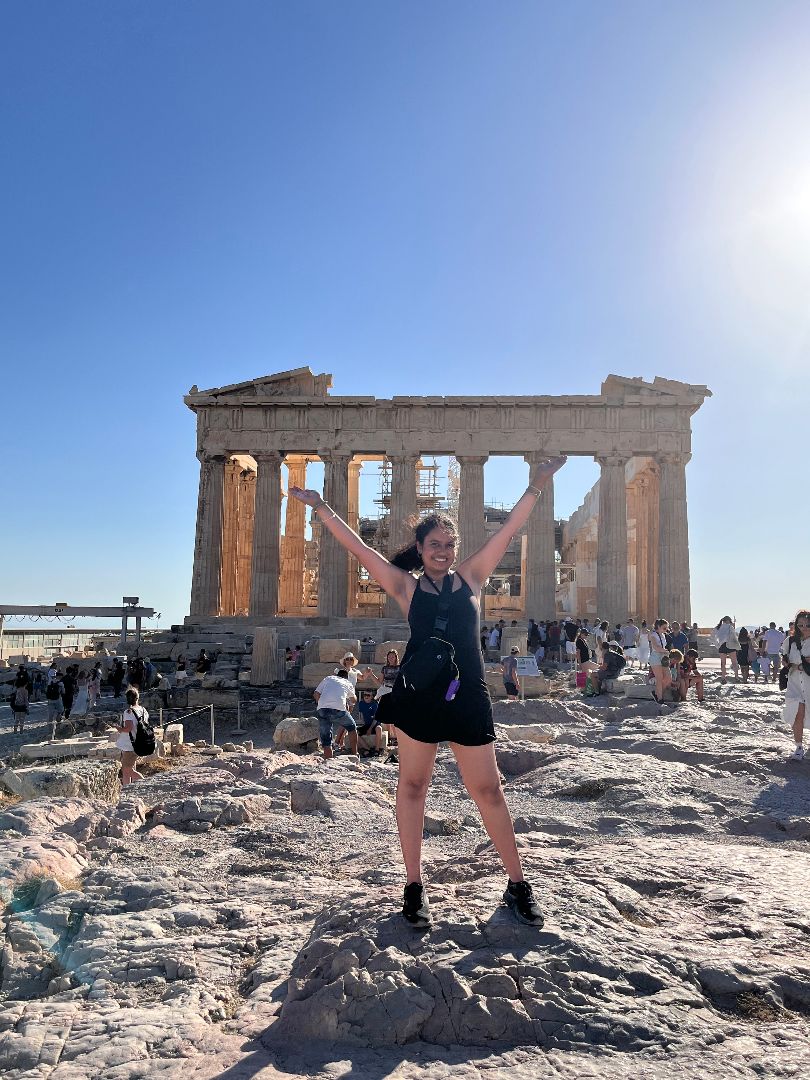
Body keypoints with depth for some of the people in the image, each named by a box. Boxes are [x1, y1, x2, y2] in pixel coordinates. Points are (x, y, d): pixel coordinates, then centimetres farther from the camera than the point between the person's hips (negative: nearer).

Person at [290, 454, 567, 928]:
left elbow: (508, 531, 7)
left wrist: (537, 486, 4)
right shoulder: (407, 586, 4)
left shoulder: (471, 577, 8)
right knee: (413, 786, 8)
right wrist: (320, 506, 4)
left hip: (468, 697, 1)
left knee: (488, 790, 6)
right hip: (418, 694, -1)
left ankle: (518, 885, 20)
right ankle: (415, 887, 21)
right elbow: (358, 547, 4)